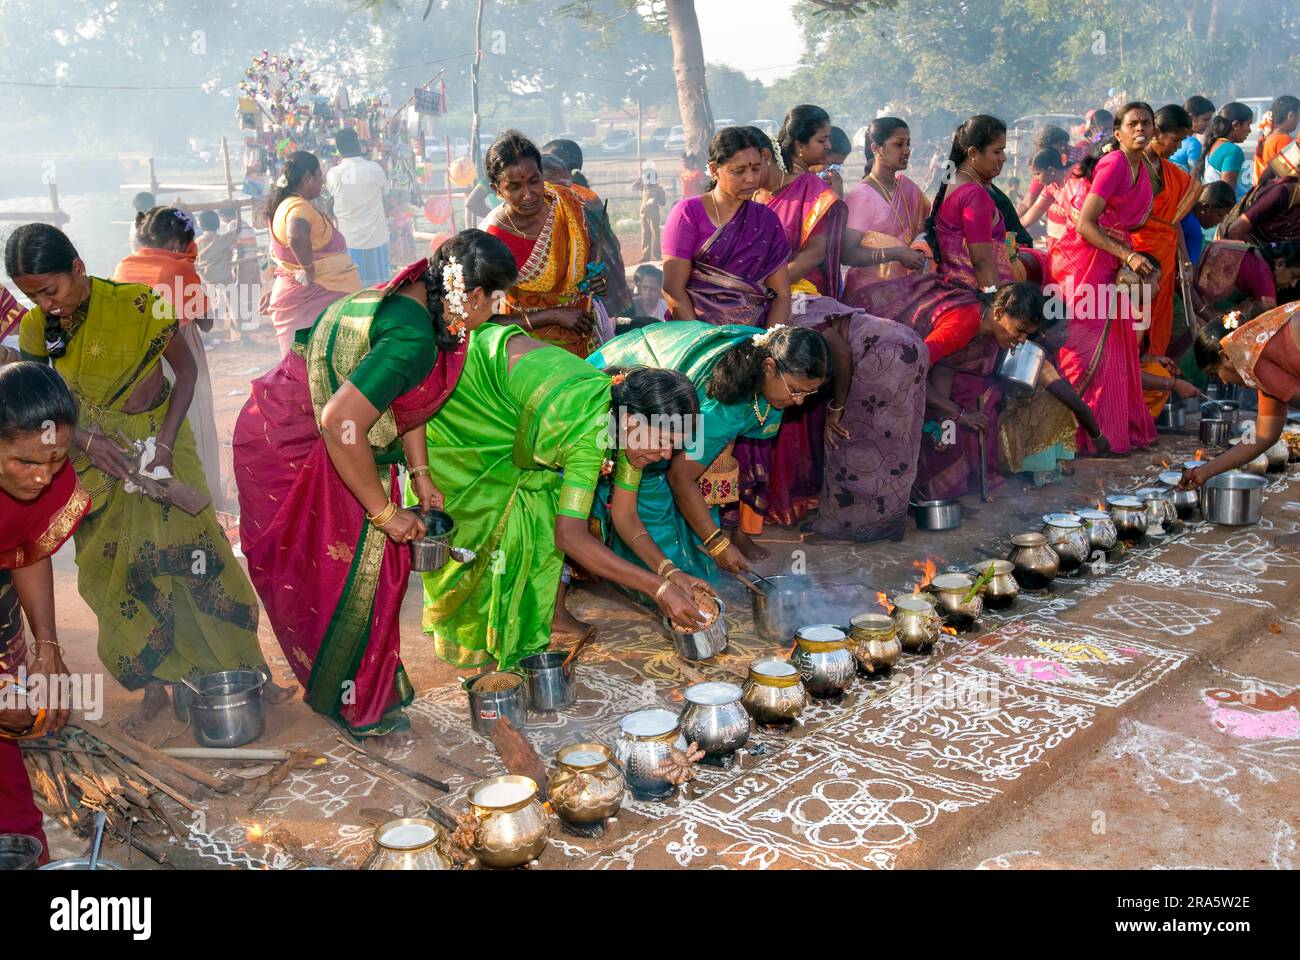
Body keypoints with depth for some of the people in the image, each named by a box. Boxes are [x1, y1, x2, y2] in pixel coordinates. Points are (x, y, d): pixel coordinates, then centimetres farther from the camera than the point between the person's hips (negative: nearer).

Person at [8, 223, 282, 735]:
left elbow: (185, 370, -6)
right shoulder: (37, 328, -3)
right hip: (95, 462, 4)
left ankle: (247, 669, 8)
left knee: (194, 557, -5)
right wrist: (84, 440, -17)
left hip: (159, 446, -4)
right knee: (113, 573, 6)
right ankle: (155, 686, 18)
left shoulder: (137, 305, -15)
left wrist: (166, 441, -15)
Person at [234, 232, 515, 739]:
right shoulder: (415, 339, -32)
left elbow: (402, 395, 12)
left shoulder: (415, 298, -1)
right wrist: (384, 512, -26)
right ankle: (358, 706, 19)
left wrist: (420, 476, 10)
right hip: (292, 448, -9)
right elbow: (341, 422, -37)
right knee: (349, 570, 0)